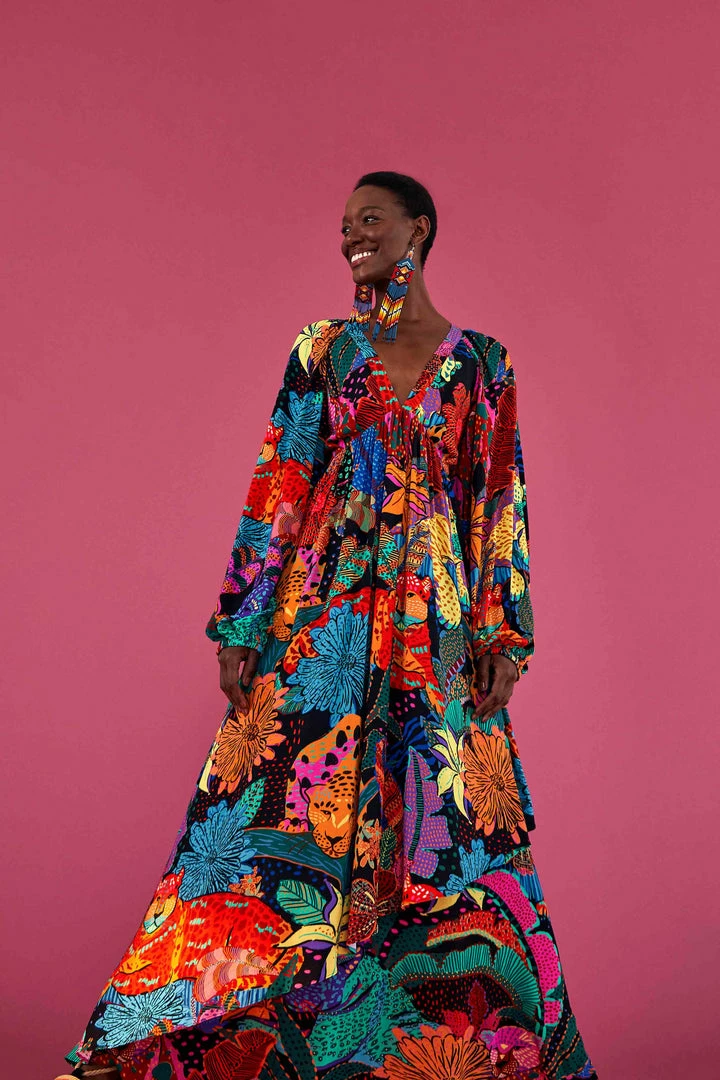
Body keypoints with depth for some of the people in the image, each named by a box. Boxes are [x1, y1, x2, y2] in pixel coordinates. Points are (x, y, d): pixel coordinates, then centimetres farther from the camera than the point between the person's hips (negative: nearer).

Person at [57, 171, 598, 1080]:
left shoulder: (480, 361, 9)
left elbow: (501, 500, 7)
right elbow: (278, 486, 4)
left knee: (440, 829, 4)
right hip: (322, 615, 0)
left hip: (437, 622, 0)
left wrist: (505, 631, -2)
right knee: (284, 809, -2)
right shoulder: (323, 349, 9)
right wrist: (242, 626, -2)